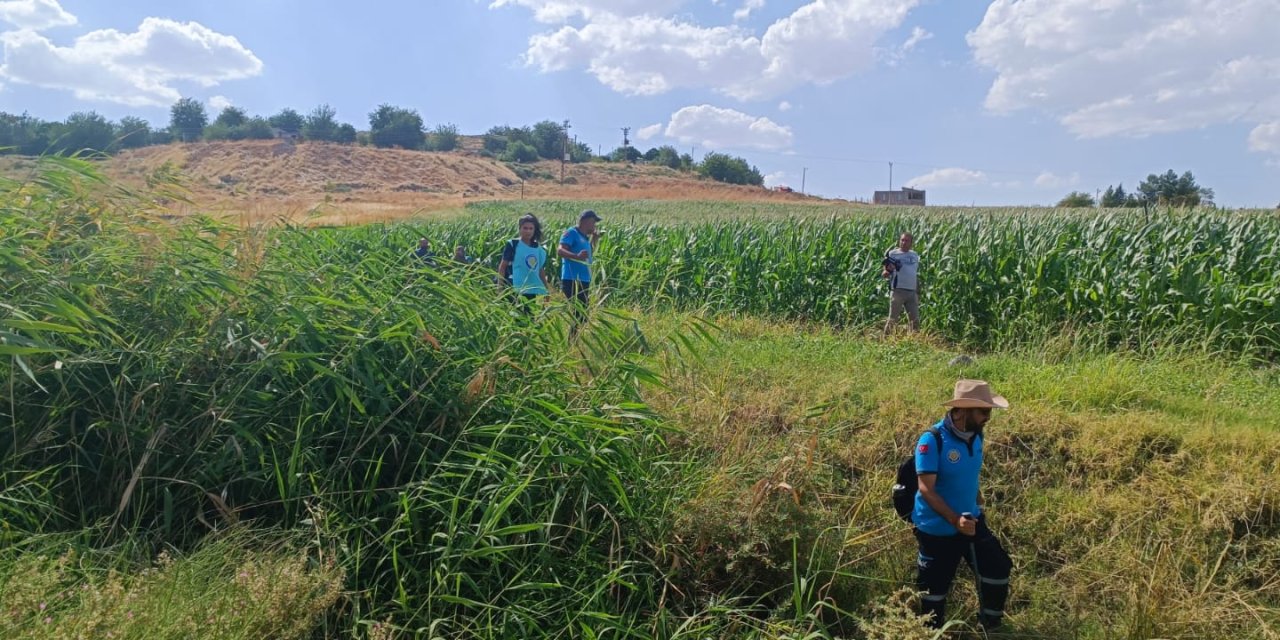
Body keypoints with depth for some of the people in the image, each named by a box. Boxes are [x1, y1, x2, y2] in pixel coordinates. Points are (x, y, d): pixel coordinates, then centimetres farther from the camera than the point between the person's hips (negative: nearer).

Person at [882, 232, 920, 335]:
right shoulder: (892, 254, -1)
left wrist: (918, 293, 17)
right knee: (893, 319, -2)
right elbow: (883, 275, -2)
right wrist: (888, 270, -26)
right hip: (897, 291, -5)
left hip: (912, 292, 5)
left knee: (915, 320, 7)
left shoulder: (915, 255, 14)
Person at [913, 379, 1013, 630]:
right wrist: (954, 519, -35)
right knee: (935, 587, 10)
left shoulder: (975, 436, -3)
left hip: (972, 522, 6)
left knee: (998, 570, 9)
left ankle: (990, 628, 32)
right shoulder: (932, 441, -25)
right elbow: (926, 489, -27)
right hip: (936, 529, -6)